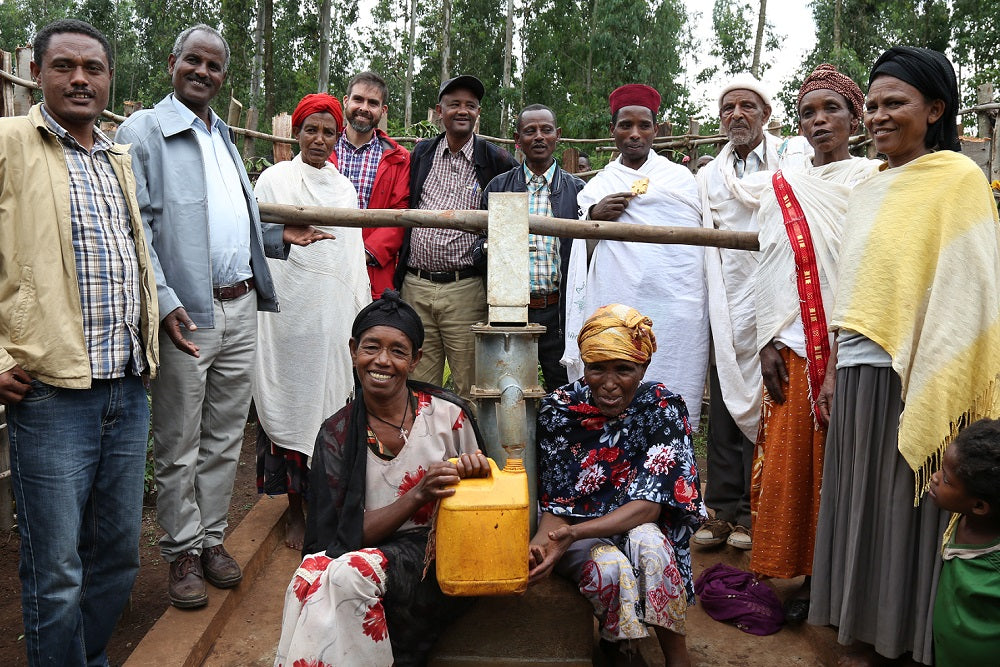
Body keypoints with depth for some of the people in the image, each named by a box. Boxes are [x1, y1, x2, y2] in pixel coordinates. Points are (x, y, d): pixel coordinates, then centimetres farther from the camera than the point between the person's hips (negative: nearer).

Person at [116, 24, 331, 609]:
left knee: (226, 435, 14)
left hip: (241, 306, 7)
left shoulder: (224, 138, 19)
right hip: (187, 314, -7)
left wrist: (279, 235, 10)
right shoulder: (143, 132, -4)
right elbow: (135, 229, -13)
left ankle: (212, 537, 27)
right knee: (180, 445, 4)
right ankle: (183, 551, 19)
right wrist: (163, 301, -21)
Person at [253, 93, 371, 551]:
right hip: (292, 308, -3)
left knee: (333, 406, 3)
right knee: (292, 404, 0)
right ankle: (296, 512, 10)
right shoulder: (275, 179, 5)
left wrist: (362, 312, 12)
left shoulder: (344, 187, 15)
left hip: (337, 312, 3)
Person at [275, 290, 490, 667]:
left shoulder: (448, 415, -3)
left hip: (435, 558, -1)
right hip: (368, 551, 2)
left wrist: (476, 470, -17)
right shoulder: (337, 434, 1)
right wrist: (420, 494, -21)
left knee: (351, 573, -31)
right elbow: (354, 533, -5)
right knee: (313, 572, -31)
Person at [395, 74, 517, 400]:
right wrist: (398, 276, 13)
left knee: (472, 390, 1)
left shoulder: (496, 160, 2)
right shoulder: (421, 154, 13)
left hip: (466, 289, -3)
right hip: (415, 287, 3)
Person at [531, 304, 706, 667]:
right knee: (610, 566, -32)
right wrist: (539, 544, -34)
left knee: (646, 542, -33)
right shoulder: (560, 408, -13)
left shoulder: (663, 407, -14)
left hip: (638, 529, 0)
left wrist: (574, 532, -34)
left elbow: (648, 506, -19)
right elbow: (554, 504, -10)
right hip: (573, 533, 0)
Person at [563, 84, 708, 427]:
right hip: (617, 310, 1)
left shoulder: (680, 177, 17)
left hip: (677, 311, 0)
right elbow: (584, 251, 15)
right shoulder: (597, 187, 17)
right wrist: (593, 216, -1)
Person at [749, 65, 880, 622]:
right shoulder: (783, 190, 12)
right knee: (790, 460, 3)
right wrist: (769, 342, 2)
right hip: (796, 349, 3)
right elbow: (770, 272, 10)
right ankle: (807, 577, 16)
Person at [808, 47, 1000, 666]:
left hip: (913, 377, -7)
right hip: (859, 376, 7)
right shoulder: (868, 191, 15)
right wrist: (833, 371, 15)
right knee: (861, 508, 11)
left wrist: (937, 395, -17)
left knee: (908, 511, 2)